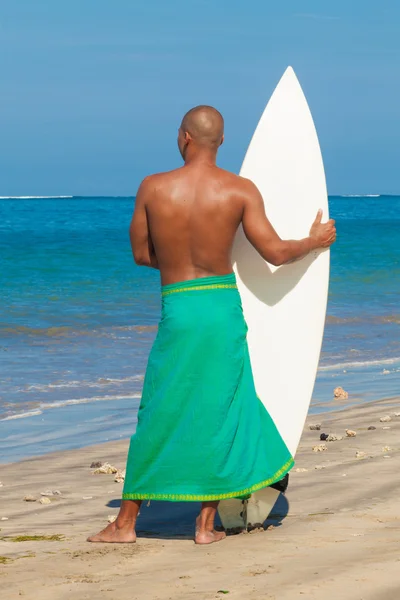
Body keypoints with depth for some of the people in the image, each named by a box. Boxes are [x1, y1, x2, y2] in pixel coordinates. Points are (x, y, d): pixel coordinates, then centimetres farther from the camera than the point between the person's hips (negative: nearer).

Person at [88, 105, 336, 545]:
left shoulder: (153, 188, -5)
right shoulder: (241, 190, -5)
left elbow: (140, 254, 5)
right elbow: (276, 253, -5)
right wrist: (315, 241, 15)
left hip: (177, 309, 0)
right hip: (223, 305, 0)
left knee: (159, 417, 8)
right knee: (221, 412, 11)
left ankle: (126, 522, 13)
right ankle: (207, 523, 13)